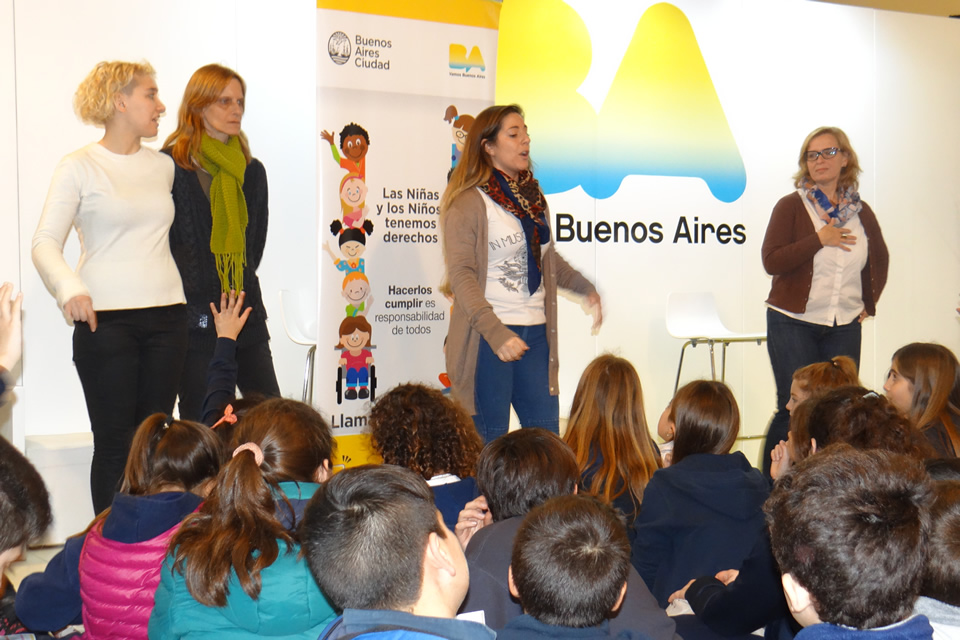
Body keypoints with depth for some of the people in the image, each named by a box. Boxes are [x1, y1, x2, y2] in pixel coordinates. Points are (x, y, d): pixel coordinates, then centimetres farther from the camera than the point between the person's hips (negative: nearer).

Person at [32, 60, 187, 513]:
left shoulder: (163, 166, 14)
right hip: (106, 319, -4)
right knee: (115, 442, -2)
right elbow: (45, 242, -4)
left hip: (166, 315, 4)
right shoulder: (79, 167, 0)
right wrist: (69, 288, -23)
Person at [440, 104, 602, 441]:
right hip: (487, 337, -6)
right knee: (489, 446, -1)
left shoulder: (534, 197, 16)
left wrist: (586, 288, 12)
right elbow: (461, 275, -14)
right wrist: (495, 331, -24)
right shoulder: (469, 202, -6)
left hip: (535, 333, 7)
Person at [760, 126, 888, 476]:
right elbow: (771, 261, -14)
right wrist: (819, 240, -16)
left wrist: (869, 303, 17)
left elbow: (880, 259, 25)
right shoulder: (791, 206, -3)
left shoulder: (860, 212, 9)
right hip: (793, 322, -4)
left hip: (844, 326, 4)